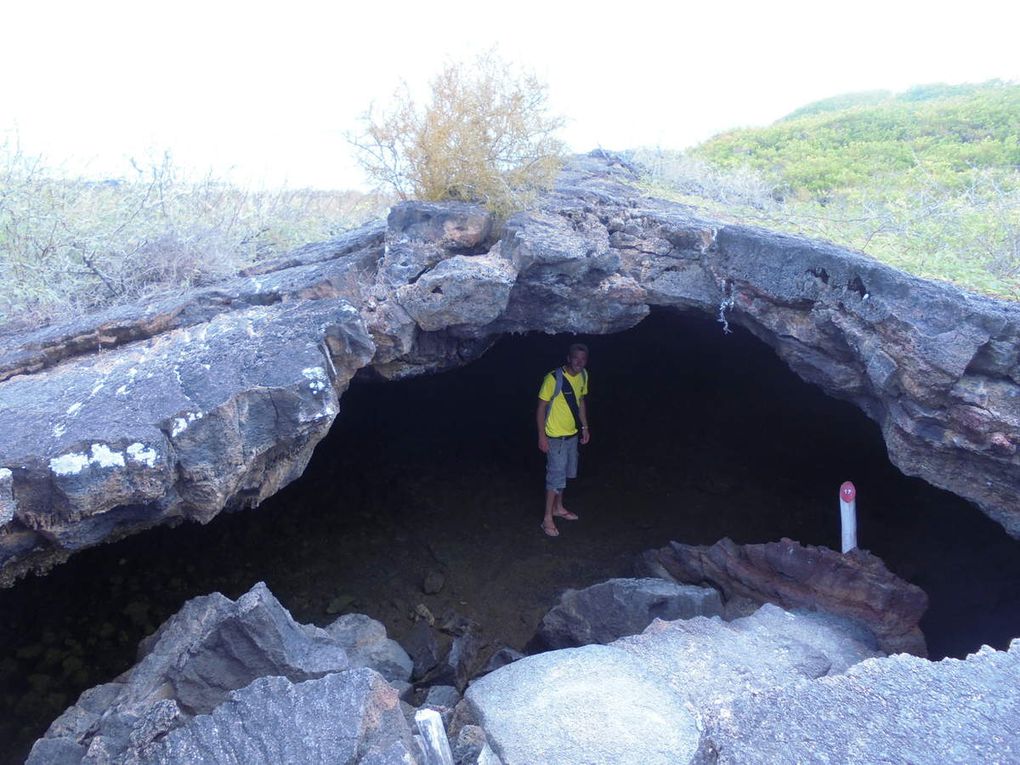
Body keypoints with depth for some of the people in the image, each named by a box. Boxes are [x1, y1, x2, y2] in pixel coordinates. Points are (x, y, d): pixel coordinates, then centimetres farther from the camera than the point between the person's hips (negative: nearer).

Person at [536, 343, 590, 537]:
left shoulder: (583, 375, -2)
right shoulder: (553, 379, -23)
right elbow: (541, 408, -17)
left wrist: (585, 427, 14)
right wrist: (542, 436, -17)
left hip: (573, 434, 7)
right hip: (555, 436, -7)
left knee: (565, 473, 19)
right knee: (556, 475, -3)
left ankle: (558, 507, 38)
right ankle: (548, 518, 9)